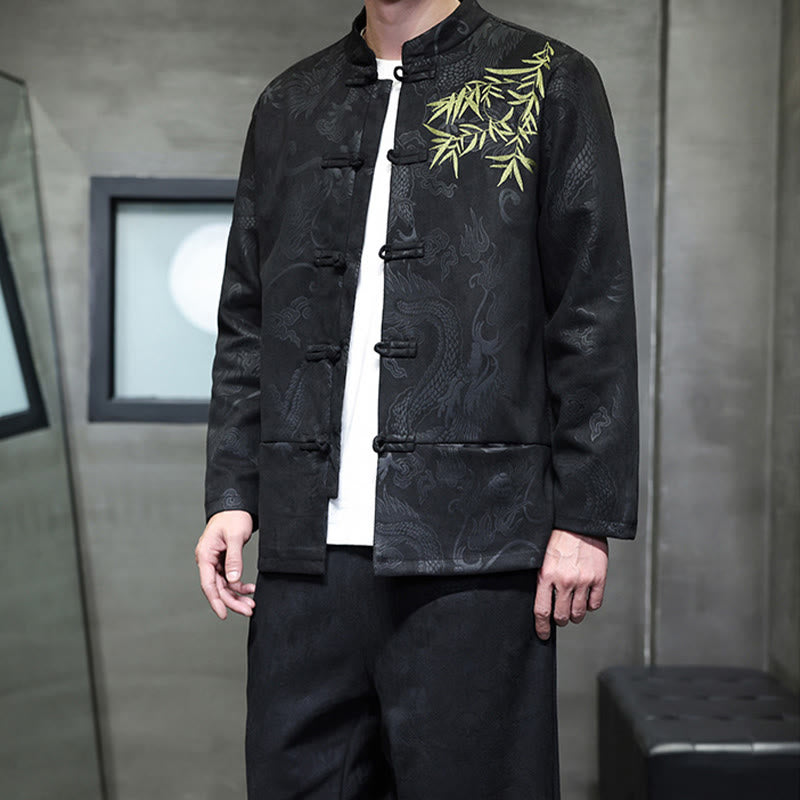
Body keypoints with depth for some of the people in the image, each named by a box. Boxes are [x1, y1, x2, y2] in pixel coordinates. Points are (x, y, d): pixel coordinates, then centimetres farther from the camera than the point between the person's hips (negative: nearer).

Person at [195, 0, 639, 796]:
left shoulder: (552, 83, 6)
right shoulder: (288, 104, 17)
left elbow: (594, 320, -1)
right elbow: (245, 323, 17)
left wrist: (586, 516, -7)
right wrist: (231, 493, 8)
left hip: (472, 551, -3)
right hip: (307, 549, 4)